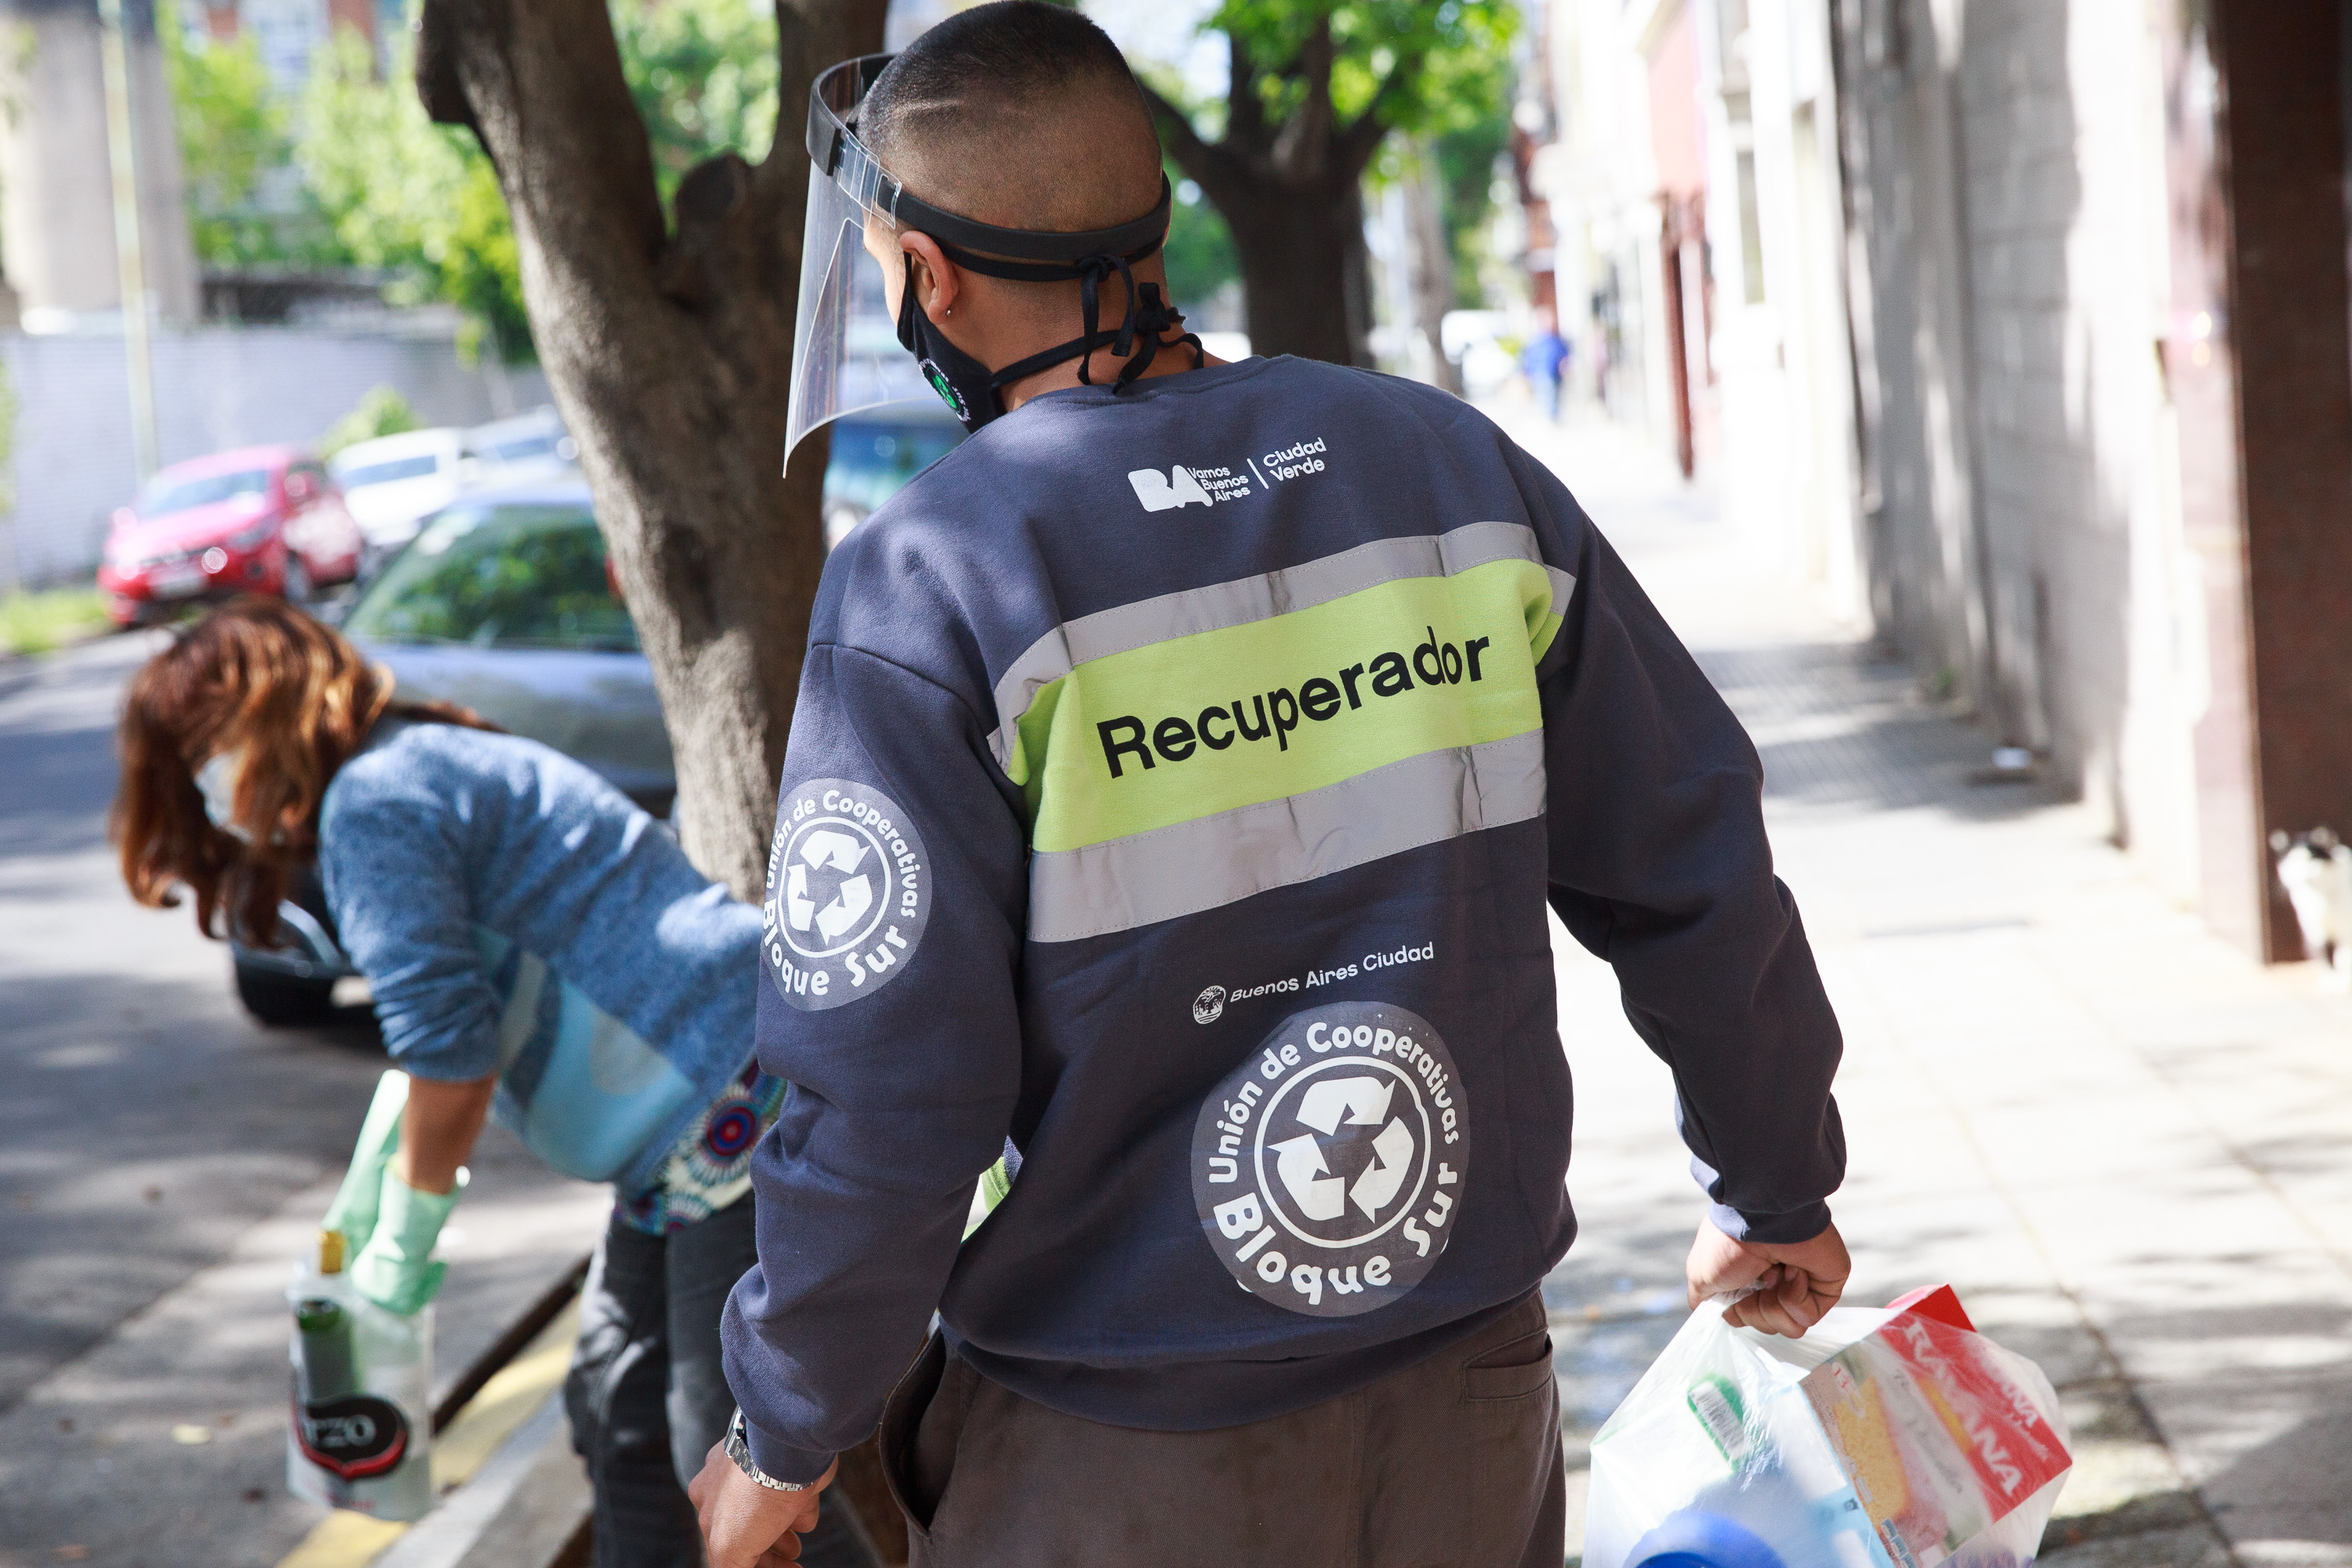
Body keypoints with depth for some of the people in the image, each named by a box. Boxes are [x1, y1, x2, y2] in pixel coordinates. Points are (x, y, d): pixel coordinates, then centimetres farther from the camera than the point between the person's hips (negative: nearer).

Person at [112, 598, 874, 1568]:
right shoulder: (426, 762, 22)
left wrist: (403, 1245, -1)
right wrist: (367, 1195, 33)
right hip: (701, 1121, 11)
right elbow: (446, 1024, 31)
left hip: (743, 1088, -11)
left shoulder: (373, 803, -11)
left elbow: (450, 1059, -15)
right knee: (620, 1416, 18)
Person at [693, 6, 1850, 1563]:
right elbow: (1694, 868, 5)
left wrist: (787, 1437, 0)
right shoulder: (1458, 469, -2)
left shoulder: (924, 589, -16)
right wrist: (1775, 1187, 21)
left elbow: (887, 1091, -16)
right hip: (1474, 1399, 4)